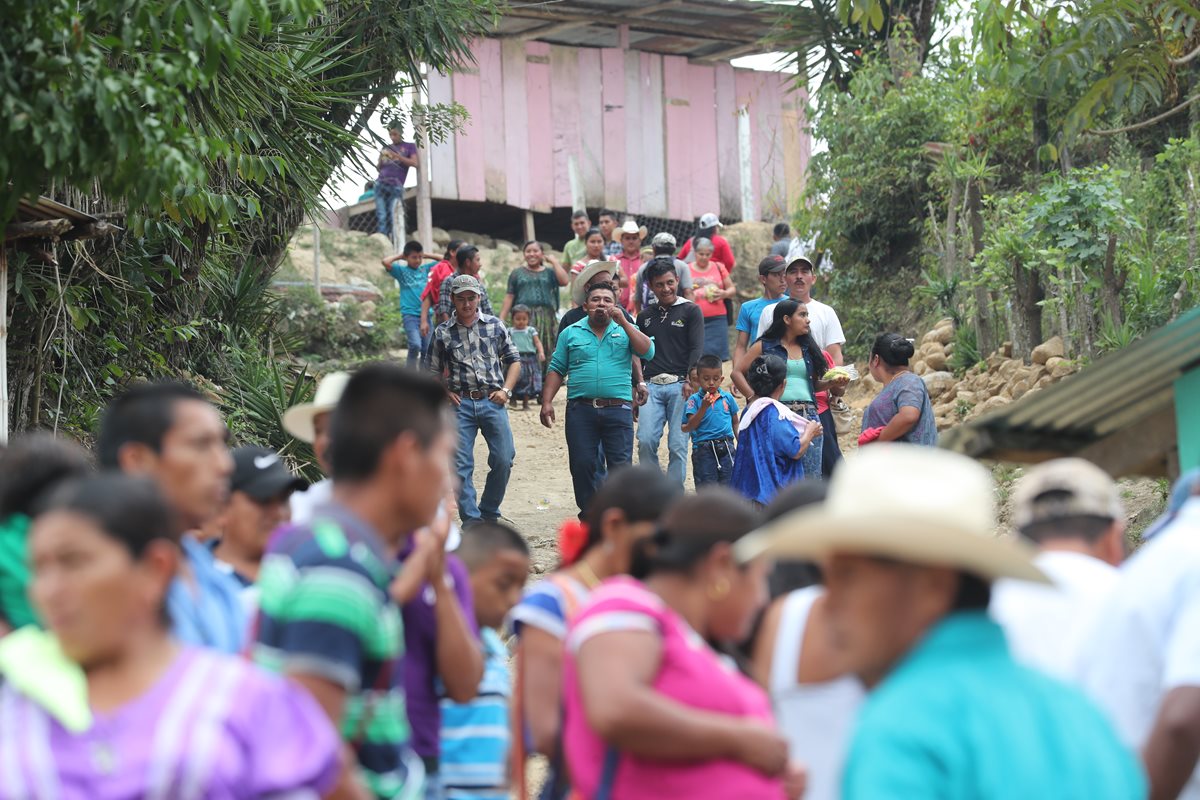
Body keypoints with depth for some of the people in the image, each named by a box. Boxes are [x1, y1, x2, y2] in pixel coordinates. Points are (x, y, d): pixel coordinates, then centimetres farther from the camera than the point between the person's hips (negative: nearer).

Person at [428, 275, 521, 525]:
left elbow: (514, 361, 14)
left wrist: (505, 390, 1)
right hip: (460, 403, 0)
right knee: (461, 466, -5)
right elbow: (433, 371, 14)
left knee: (503, 460, -4)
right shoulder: (443, 333, 7)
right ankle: (471, 521, 0)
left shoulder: (495, 325, 9)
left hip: (492, 401, 1)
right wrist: (444, 393, -2)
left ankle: (489, 513, 14)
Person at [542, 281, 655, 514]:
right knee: (582, 466, 0)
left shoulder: (626, 331, 12)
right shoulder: (571, 333, 13)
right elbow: (556, 370, 12)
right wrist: (547, 402, 2)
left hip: (618, 409, -1)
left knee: (621, 465, -6)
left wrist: (624, 323, -8)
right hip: (581, 410, 1)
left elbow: (648, 352, -5)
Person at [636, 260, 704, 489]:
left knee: (678, 445, -6)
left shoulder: (690, 311, 6)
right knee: (645, 441, -11)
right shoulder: (645, 316, 18)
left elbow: (697, 350, -2)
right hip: (652, 386, 3)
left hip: (680, 385, -3)